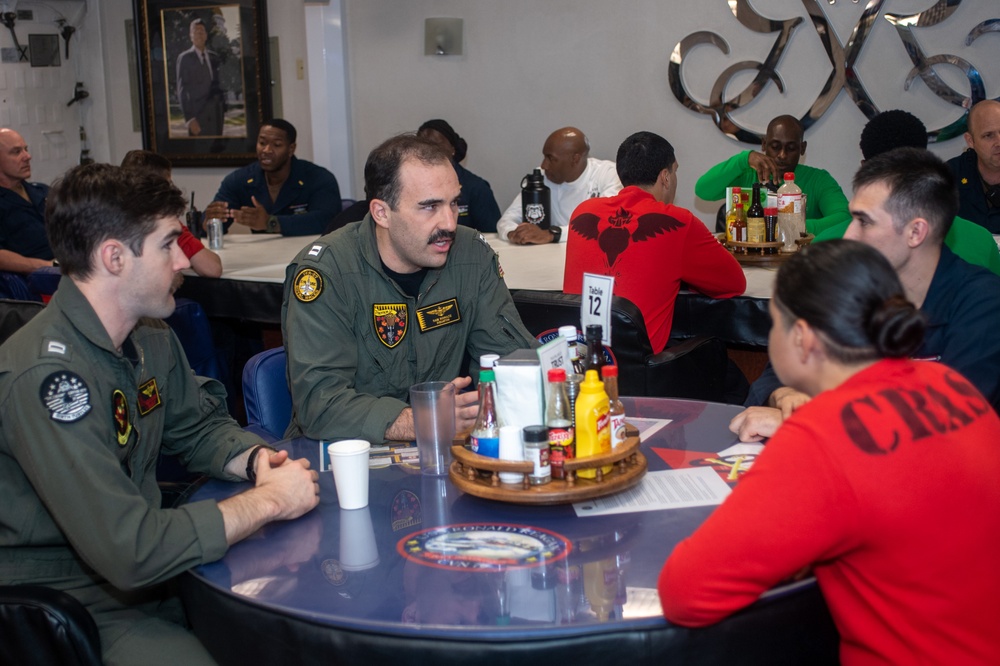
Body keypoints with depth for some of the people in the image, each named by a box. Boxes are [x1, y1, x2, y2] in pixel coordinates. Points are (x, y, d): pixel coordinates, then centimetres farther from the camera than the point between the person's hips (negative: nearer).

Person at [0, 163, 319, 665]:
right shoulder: (46, 374, -28)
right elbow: (131, 551, -32)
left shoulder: (152, 342, 2)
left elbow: (200, 428, 19)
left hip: (144, 563, 8)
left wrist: (256, 459, -5)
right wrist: (269, 500, -21)